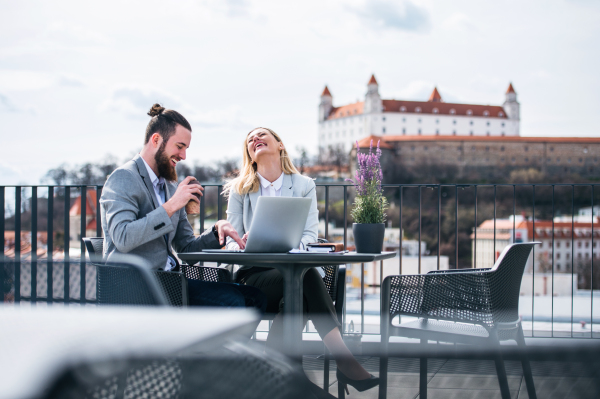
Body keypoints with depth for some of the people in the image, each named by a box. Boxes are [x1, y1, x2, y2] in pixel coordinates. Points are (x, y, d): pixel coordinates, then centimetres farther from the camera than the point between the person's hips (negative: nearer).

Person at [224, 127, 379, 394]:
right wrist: (241, 245, -18)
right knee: (304, 275, -35)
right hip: (252, 275, -1)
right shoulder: (240, 189, 12)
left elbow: (310, 236, 1)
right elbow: (231, 242, 7)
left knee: (298, 297, -39)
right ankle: (344, 361, -40)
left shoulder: (304, 186, 12)